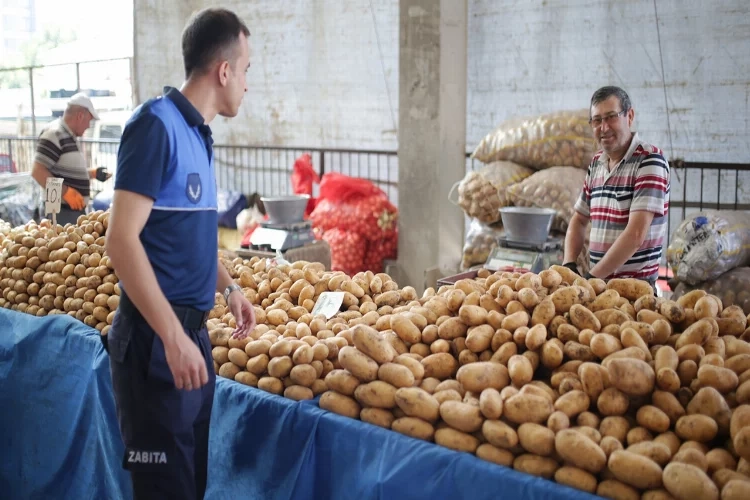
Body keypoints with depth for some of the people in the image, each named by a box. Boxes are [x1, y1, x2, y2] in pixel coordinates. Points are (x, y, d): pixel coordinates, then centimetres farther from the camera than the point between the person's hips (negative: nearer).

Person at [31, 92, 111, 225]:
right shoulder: (55, 134, -14)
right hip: (62, 211, -10)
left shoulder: (69, 136, 16)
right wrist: (66, 192, -23)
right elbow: (38, 172, -21)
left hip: (75, 209, 10)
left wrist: (93, 173, 18)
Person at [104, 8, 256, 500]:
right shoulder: (157, 124, -14)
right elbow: (121, 239, -21)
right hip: (157, 339, -9)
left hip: (194, 330, 9)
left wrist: (229, 287, 21)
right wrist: (173, 338, -24)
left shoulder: (197, 133, 11)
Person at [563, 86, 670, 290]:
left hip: (636, 285, -6)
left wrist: (592, 277, -15)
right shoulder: (596, 163, 11)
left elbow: (635, 235, -17)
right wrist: (569, 265, 2)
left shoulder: (650, 161, -10)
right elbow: (579, 220, 18)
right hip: (599, 281, 6)